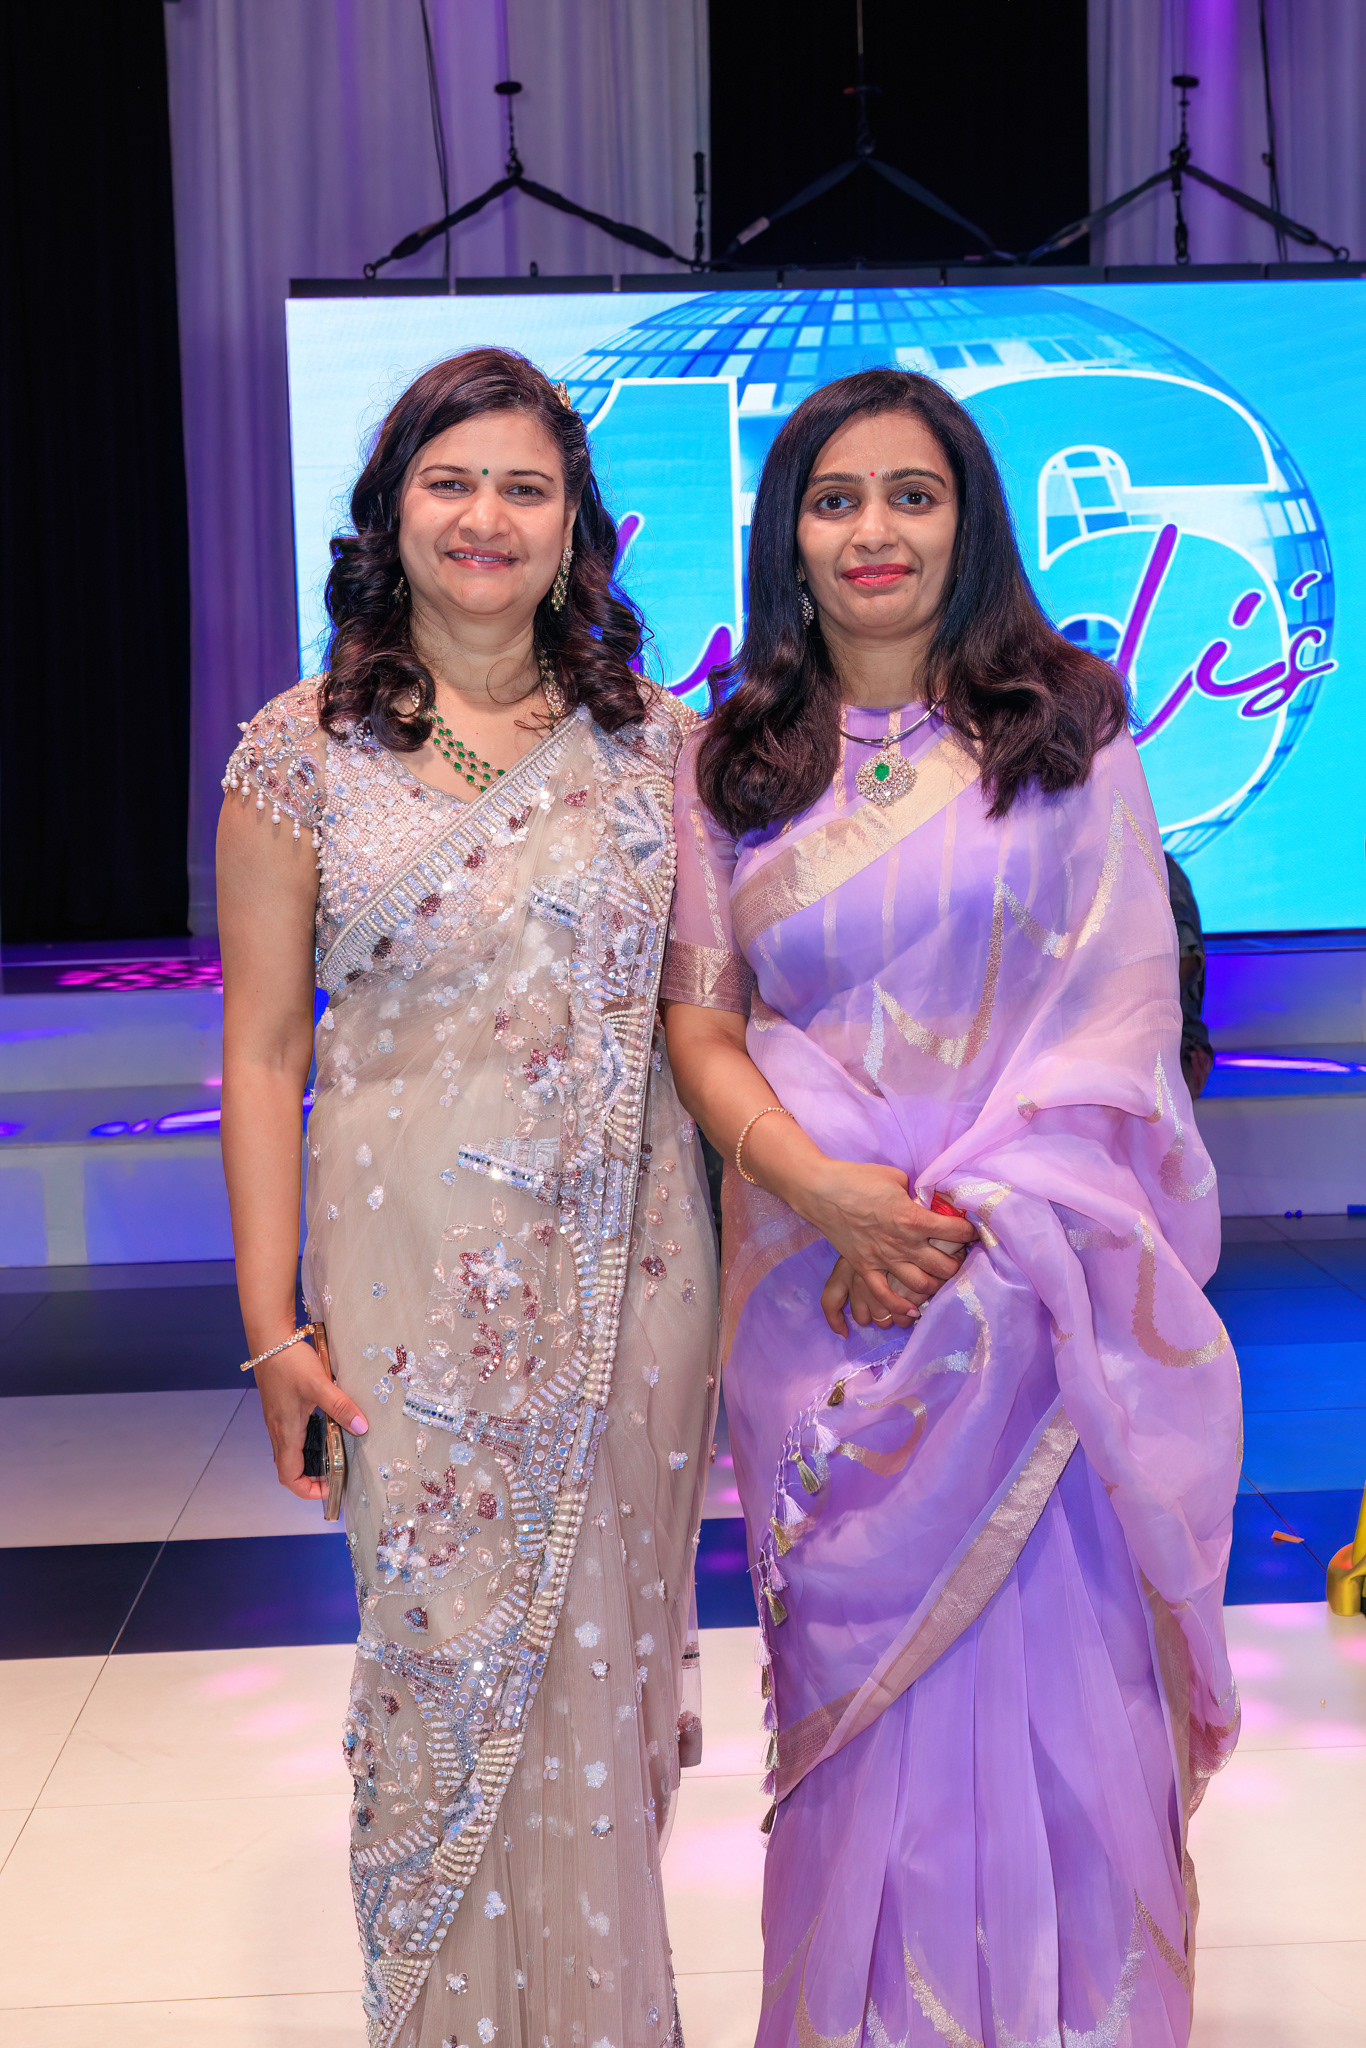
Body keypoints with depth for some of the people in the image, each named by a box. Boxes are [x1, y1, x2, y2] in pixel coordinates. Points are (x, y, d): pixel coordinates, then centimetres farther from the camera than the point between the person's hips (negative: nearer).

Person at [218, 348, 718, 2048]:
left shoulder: (651, 742, 5)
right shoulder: (304, 755, -1)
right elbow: (264, 1047, -1)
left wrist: (759, 1251, 3)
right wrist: (270, 1326, -4)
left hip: (633, 1271, 2)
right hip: (422, 1281, -2)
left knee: (603, 1654, 12)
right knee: (458, 1664, 4)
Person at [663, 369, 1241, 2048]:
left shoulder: (1069, 734, 3)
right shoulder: (730, 767, 9)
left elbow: (1122, 1008, -3)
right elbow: (700, 1022, 6)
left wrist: (965, 1218, -14)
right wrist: (823, 1188, -13)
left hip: (1036, 1269, -1)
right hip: (820, 1272, 2)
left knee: (1049, 1645, 2)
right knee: (860, 1655, 8)